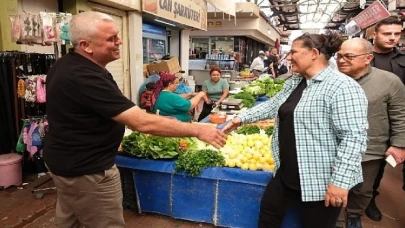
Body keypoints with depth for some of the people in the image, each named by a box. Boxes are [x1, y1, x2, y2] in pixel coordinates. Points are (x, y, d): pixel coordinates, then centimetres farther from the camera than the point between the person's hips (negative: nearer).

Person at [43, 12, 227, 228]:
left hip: (64, 159, 10)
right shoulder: (86, 78, -31)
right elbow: (143, 123, -35)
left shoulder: (66, 64, 2)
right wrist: (197, 130, -28)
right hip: (86, 169, -10)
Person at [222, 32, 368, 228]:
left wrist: (340, 180, -25)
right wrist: (241, 118, 10)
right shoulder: (293, 82, 8)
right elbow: (272, 105, 16)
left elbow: (354, 137, -24)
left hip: (320, 181, -8)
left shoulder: (342, 87, -20)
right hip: (287, 173, 8)